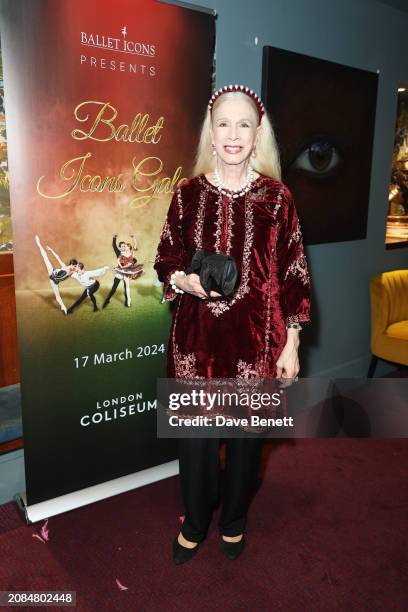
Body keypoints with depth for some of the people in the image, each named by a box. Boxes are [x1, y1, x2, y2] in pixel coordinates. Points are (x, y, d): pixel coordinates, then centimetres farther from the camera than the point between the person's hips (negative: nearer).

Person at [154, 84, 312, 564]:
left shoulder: (276, 197, -2)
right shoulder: (188, 193, 1)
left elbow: (293, 274, 0)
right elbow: (165, 260, 8)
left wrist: (291, 343, -1)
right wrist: (184, 280, -14)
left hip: (256, 335, 0)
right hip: (197, 334, 1)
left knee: (246, 430, 13)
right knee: (195, 431, 11)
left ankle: (233, 521, 41)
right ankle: (194, 522, 38)